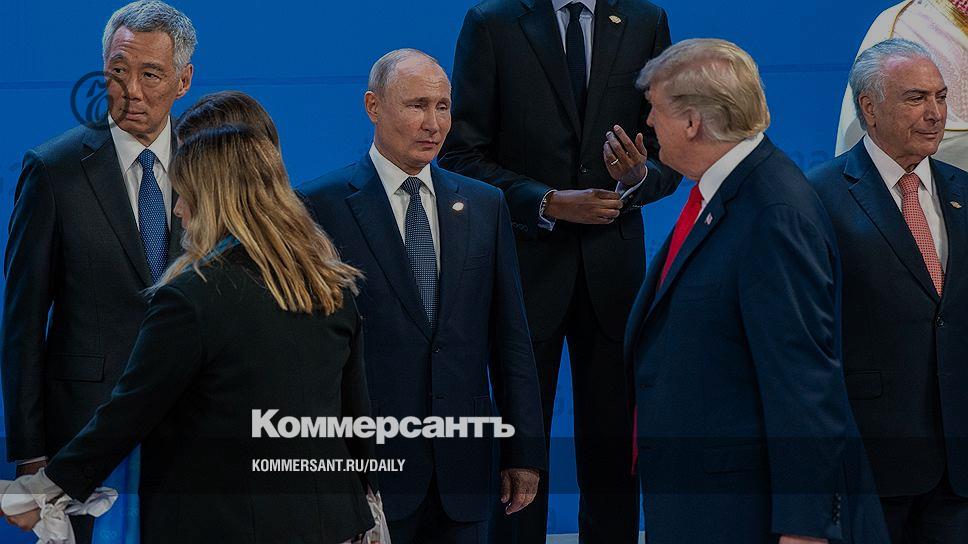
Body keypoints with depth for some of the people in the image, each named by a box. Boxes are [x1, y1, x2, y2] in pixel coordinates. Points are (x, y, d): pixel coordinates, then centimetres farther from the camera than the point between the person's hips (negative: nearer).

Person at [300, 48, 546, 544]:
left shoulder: (483, 205, 10)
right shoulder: (322, 206, -4)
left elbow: (509, 338, 11)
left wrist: (524, 450, 8)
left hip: (462, 466, 4)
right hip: (364, 462, -4)